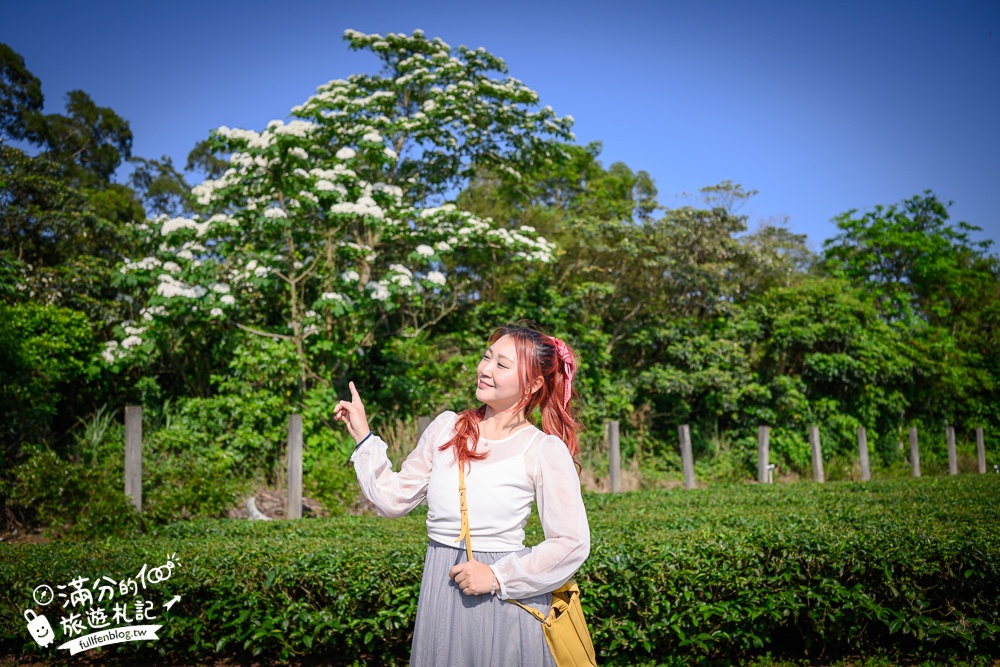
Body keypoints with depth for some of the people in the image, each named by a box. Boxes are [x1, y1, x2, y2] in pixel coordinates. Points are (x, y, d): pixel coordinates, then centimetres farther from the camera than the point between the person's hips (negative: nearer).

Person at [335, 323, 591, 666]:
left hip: (506, 597, -4)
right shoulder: (446, 427, 3)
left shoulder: (545, 450, -9)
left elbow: (572, 543, -10)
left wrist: (497, 577, -14)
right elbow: (393, 499, 6)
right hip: (439, 591, 4)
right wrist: (363, 436, 5)